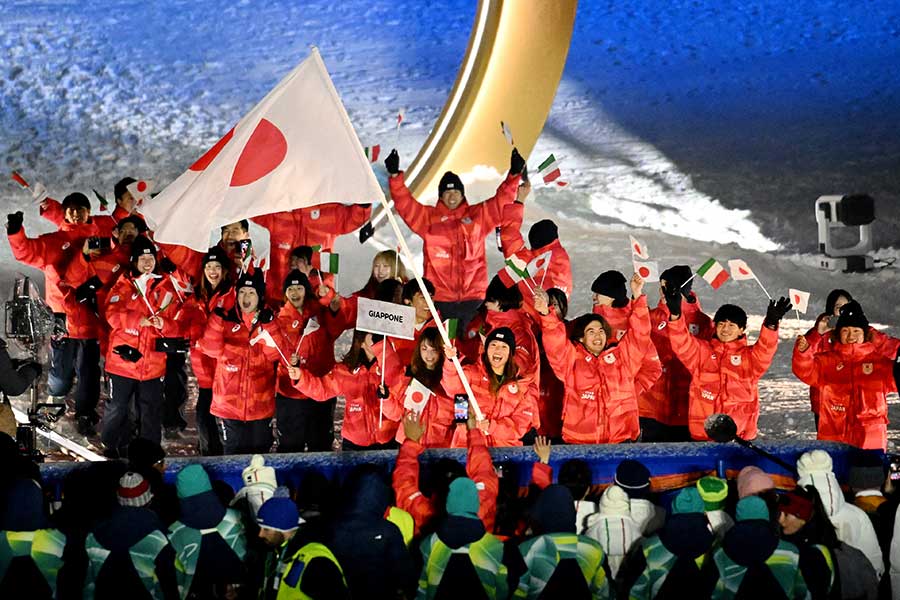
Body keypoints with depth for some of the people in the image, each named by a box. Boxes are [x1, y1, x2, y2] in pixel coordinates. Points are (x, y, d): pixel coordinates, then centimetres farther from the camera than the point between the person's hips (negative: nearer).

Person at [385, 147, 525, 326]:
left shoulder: (478, 215, 13)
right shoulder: (428, 217, 10)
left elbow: (501, 201, 9)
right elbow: (404, 204, 2)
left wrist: (514, 174, -4)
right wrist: (395, 175, -10)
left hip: (472, 296, 1)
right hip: (440, 297, -1)